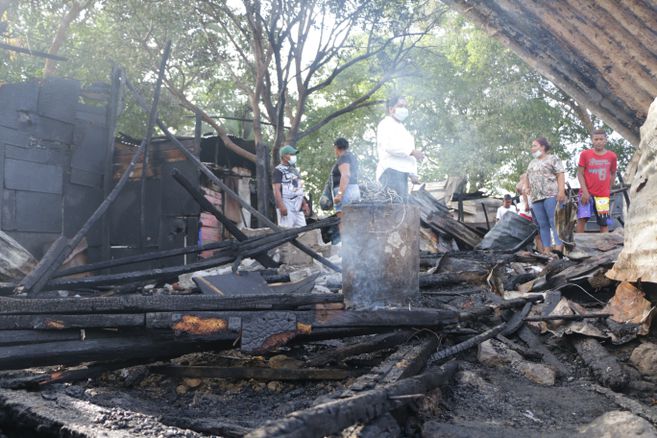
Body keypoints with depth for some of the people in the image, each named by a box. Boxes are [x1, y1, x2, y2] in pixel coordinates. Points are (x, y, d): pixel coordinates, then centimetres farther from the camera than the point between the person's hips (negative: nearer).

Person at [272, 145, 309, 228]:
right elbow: (276, 190, -14)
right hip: (286, 207, -8)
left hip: (298, 206, 8)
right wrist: (281, 206, -24)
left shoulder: (295, 170, 20)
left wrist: (304, 203, 19)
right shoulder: (278, 170, -5)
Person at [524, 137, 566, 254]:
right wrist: (526, 188, 12)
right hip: (536, 198, 7)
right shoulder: (532, 163, 26)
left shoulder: (553, 159, 5)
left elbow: (560, 175, -4)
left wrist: (561, 191, -16)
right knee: (542, 224, 3)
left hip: (551, 195, -7)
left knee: (554, 222, -12)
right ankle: (546, 249, 3)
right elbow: (527, 177, 32)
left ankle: (559, 248, -15)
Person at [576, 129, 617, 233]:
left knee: (604, 223, 4)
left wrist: (608, 189, 15)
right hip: (587, 193, -2)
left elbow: (612, 174, 17)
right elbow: (580, 174, -2)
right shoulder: (585, 154, -2)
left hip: (603, 195, 2)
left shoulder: (612, 156, 3)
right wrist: (585, 191, -11)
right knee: (582, 219, -12)